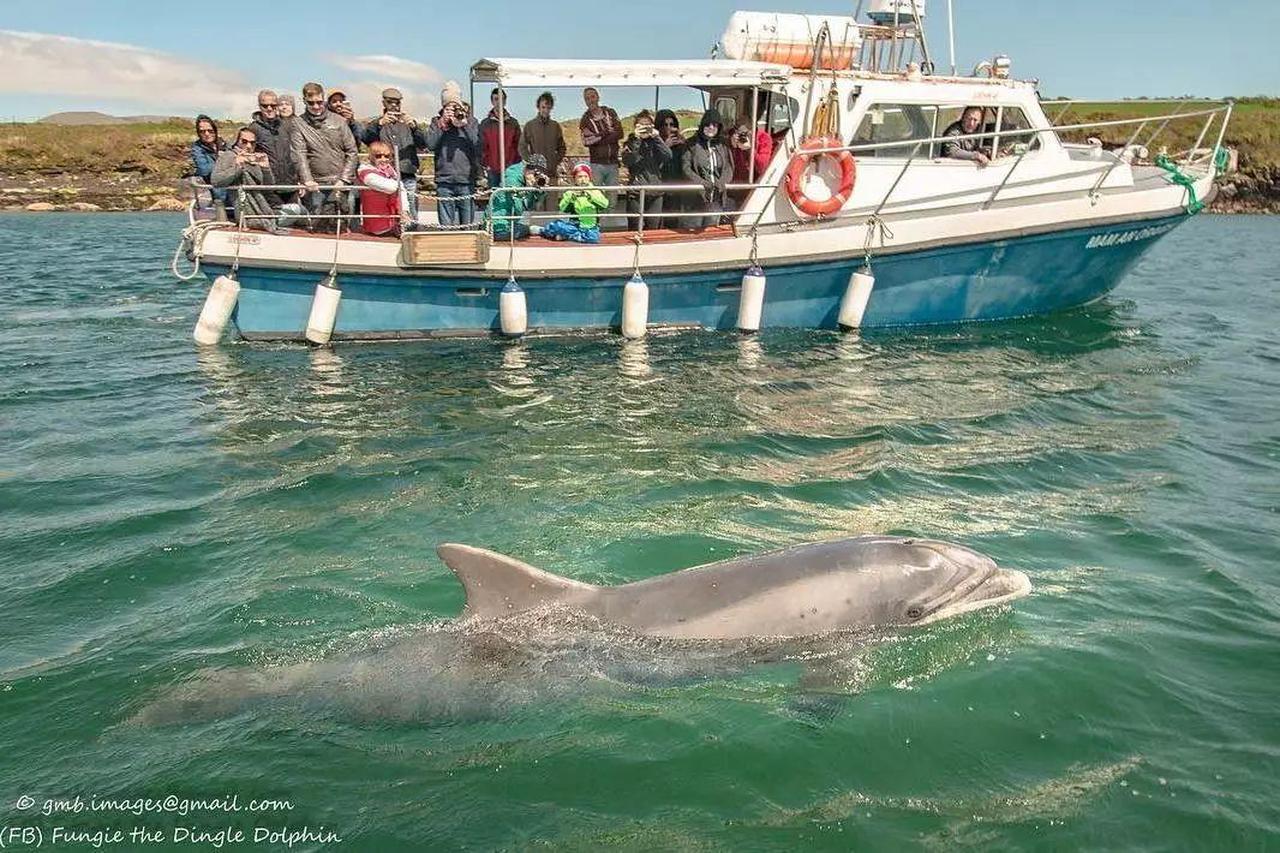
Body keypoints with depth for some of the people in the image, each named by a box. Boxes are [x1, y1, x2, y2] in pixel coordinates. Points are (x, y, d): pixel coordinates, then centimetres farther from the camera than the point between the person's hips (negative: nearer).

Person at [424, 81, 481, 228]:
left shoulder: (470, 120, 8)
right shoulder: (437, 122, 11)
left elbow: (477, 144, -5)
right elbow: (430, 145, -3)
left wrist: (464, 124, -11)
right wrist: (442, 122, -6)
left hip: (466, 180, 0)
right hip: (444, 181, 0)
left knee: (467, 224, 3)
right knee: (446, 225, 1)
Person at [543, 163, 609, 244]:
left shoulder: (594, 191, 3)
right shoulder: (571, 193, 5)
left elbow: (605, 204, -15)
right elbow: (563, 209, -10)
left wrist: (591, 195, -25)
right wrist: (571, 196, -24)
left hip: (590, 227, 1)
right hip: (575, 226, -1)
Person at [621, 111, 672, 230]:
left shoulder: (657, 142, 12)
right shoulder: (631, 142, 7)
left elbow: (668, 157, -7)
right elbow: (627, 161, -11)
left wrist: (656, 137, -10)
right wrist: (636, 139, -14)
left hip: (656, 193, 2)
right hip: (636, 193, -2)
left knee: (654, 228, 3)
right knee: (635, 228, -1)